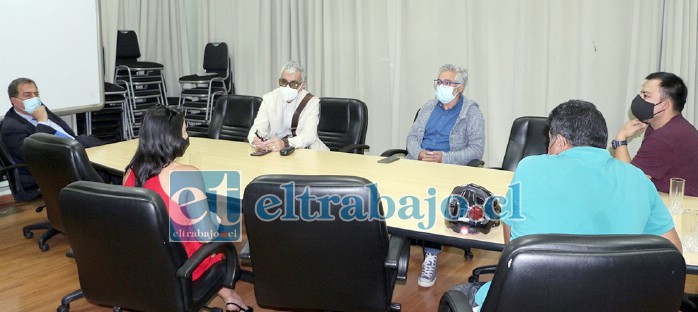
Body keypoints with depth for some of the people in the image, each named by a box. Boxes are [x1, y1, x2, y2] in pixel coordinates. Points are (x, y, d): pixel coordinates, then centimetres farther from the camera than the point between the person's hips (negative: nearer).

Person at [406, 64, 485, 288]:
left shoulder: (472, 112, 4)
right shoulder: (429, 107, 20)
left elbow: (477, 149, -4)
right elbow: (412, 136, 16)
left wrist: (444, 157, -16)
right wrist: (419, 153, -7)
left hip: (450, 167, -4)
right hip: (418, 161, 4)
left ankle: (431, 255, -28)